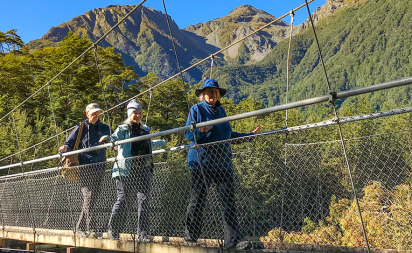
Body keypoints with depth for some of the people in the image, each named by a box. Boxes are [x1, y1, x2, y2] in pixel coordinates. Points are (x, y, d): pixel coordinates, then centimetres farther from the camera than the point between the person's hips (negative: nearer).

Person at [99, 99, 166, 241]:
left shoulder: (145, 130, 21)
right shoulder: (123, 129, 4)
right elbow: (115, 139, -13)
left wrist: (161, 142, 54)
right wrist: (106, 138, -35)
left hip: (143, 170, 5)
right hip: (126, 171, -4)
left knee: (143, 200, -5)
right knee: (124, 201, -2)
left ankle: (142, 234, -1)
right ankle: (113, 230, 18)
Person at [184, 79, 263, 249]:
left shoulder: (221, 110, 17)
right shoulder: (197, 109, 1)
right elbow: (187, 134, -3)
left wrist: (249, 135, 26)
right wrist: (200, 131, -24)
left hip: (223, 163, 5)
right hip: (201, 162, -4)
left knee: (228, 200, -1)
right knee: (197, 200, 1)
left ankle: (232, 240, 4)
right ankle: (190, 238, 15)